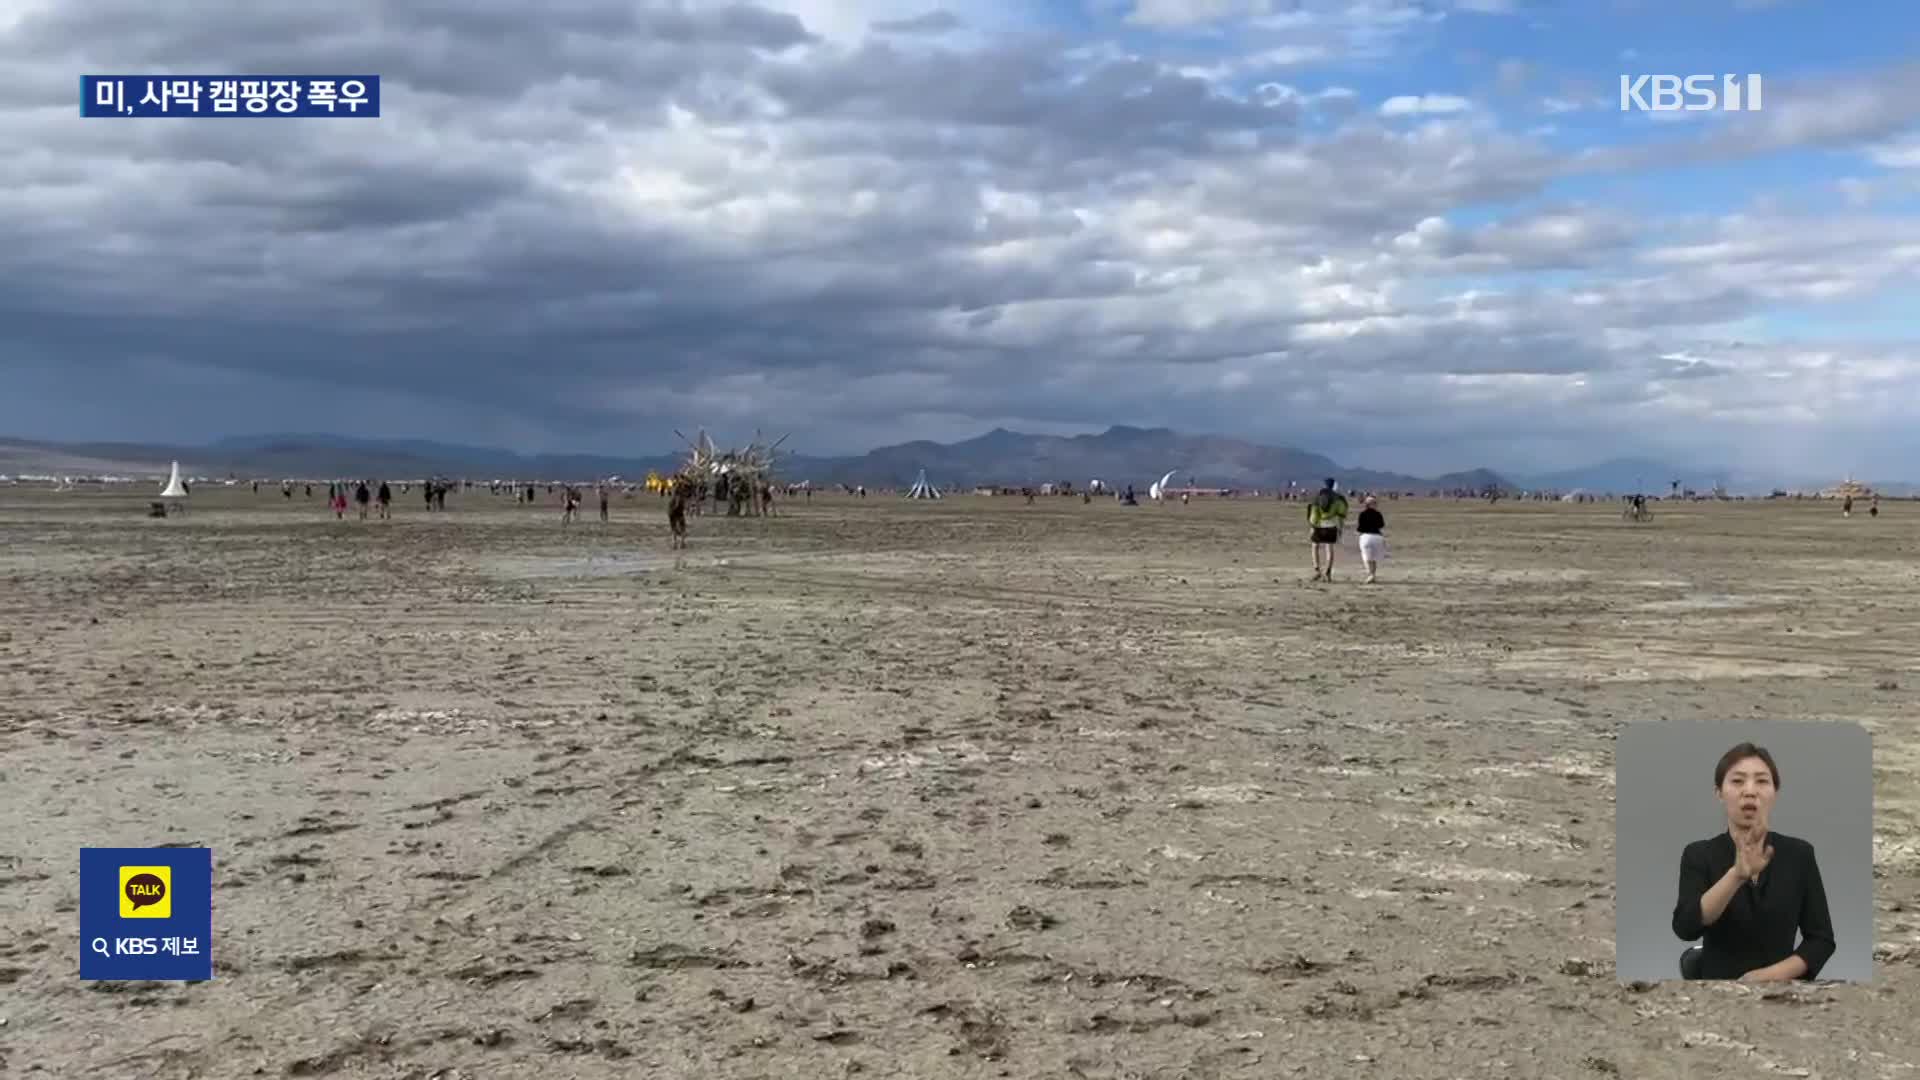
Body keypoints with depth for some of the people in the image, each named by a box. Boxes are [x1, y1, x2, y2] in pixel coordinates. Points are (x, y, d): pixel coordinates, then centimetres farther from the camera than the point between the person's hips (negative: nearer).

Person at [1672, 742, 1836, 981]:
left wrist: (1773, 974, -11)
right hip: (1720, 979, -2)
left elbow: (1822, 939, 5)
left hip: (1782, 985, 2)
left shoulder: (1799, 854, 4)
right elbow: (1685, 928, -17)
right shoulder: (1699, 854, -1)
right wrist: (1737, 874, -29)